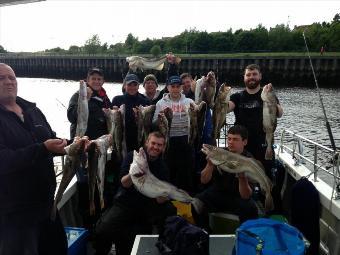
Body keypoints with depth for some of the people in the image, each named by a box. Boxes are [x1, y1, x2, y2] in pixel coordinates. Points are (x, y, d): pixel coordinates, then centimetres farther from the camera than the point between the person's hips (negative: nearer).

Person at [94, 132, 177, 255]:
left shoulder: (162, 167, -2)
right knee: (103, 229, -23)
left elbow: (160, 201, -6)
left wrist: (164, 195, -30)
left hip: (149, 204, 1)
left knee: (170, 212, -25)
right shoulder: (133, 156, -4)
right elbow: (124, 183, -11)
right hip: (126, 203, -1)